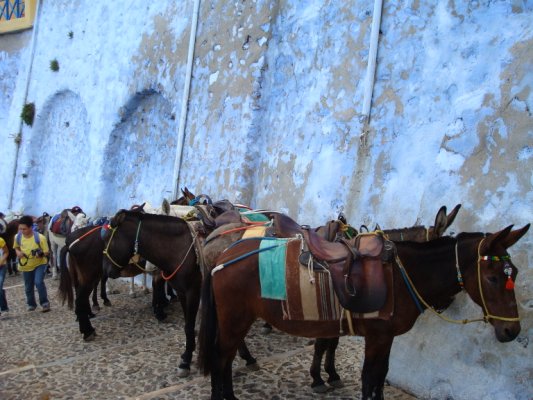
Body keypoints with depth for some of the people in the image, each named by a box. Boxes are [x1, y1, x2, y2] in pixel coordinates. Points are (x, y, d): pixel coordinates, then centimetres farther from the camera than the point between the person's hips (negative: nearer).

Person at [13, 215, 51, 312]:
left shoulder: (40, 237, -24)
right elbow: (16, 247, 10)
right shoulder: (18, 237, -12)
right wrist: (18, 252, -11)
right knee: (28, 287, 14)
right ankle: (31, 304, 38)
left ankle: (45, 302, -4)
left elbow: (46, 252, -14)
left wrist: (40, 254, -35)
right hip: (26, 265, 4)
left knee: (38, 282, -23)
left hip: (40, 264, -4)